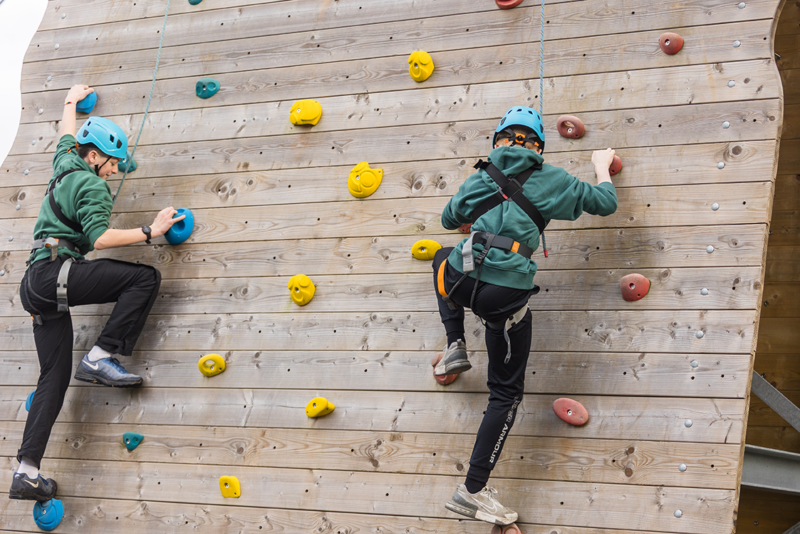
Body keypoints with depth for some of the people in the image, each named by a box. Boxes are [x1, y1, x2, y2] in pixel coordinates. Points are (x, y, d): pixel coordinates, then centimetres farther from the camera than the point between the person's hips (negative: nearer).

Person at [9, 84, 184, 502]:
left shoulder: (65, 163, 20)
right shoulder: (91, 186, -6)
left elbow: (66, 135, 42)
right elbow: (99, 237, -18)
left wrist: (72, 101, 59)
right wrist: (150, 231, -12)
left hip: (37, 283, 9)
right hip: (56, 271, -9)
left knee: (54, 377, 6)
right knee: (146, 277, -12)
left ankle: (27, 471, 0)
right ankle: (100, 357, -13)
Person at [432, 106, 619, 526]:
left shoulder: (478, 179, 16)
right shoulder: (549, 179, 6)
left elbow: (448, 219, 31)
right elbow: (605, 203, 12)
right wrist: (602, 167, 31)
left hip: (460, 282, 3)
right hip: (507, 294, -3)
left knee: (445, 256, 42)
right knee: (507, 394, 10)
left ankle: (455, 346, 31)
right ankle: (473, 490, 6)